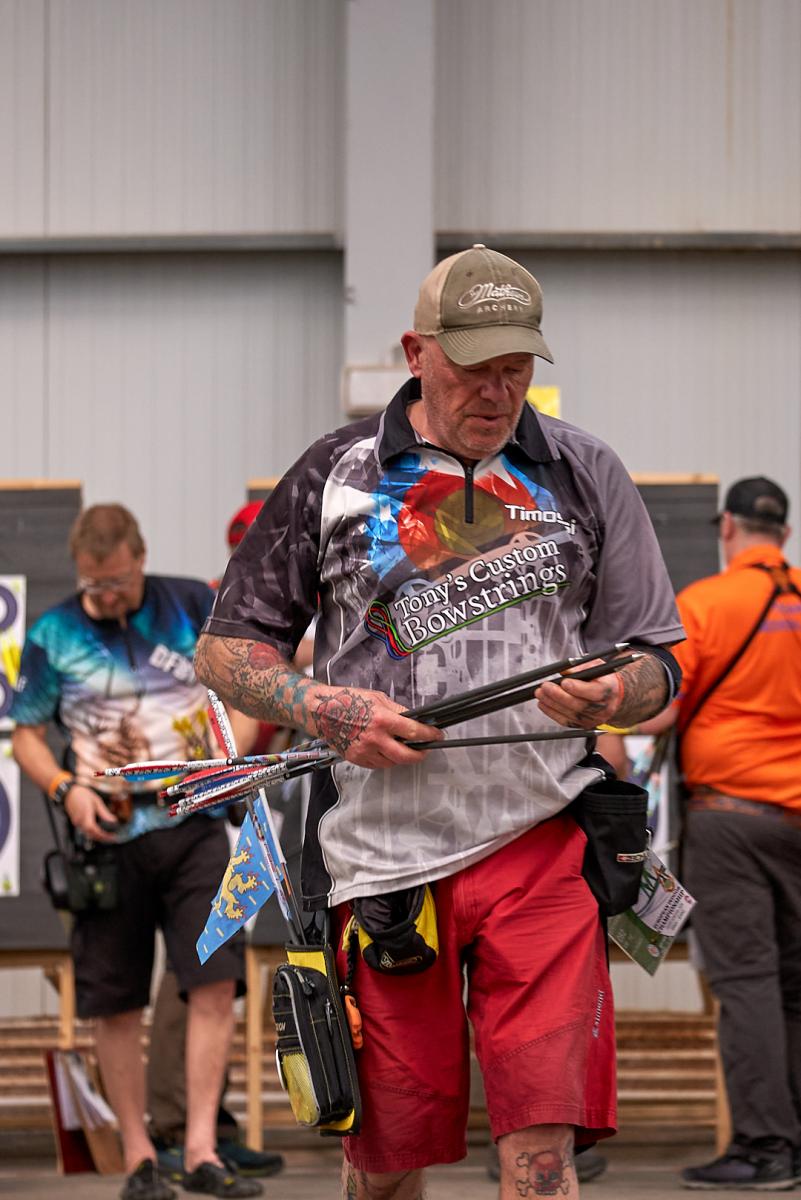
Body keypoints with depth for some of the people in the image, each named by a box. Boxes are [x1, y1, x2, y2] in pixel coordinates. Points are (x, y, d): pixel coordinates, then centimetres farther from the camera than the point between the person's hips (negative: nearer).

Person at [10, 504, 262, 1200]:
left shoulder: (193, 606, 2)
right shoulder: (54, 636, 2)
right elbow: (27, 734, 8)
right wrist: (66, 790, -11)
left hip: (193, 827, 0)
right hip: (109, 838, 0)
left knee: (216, 981, -13)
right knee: (117, 1006, 2)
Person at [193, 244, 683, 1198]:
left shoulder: (584, 475, 10)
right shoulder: (334, 477, 7)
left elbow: (653, 662, 12)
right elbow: (225, 650, 10)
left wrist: (611, 697, -11)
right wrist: (327, 710, -8)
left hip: (542, 842, 0)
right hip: (382, 851, 0)